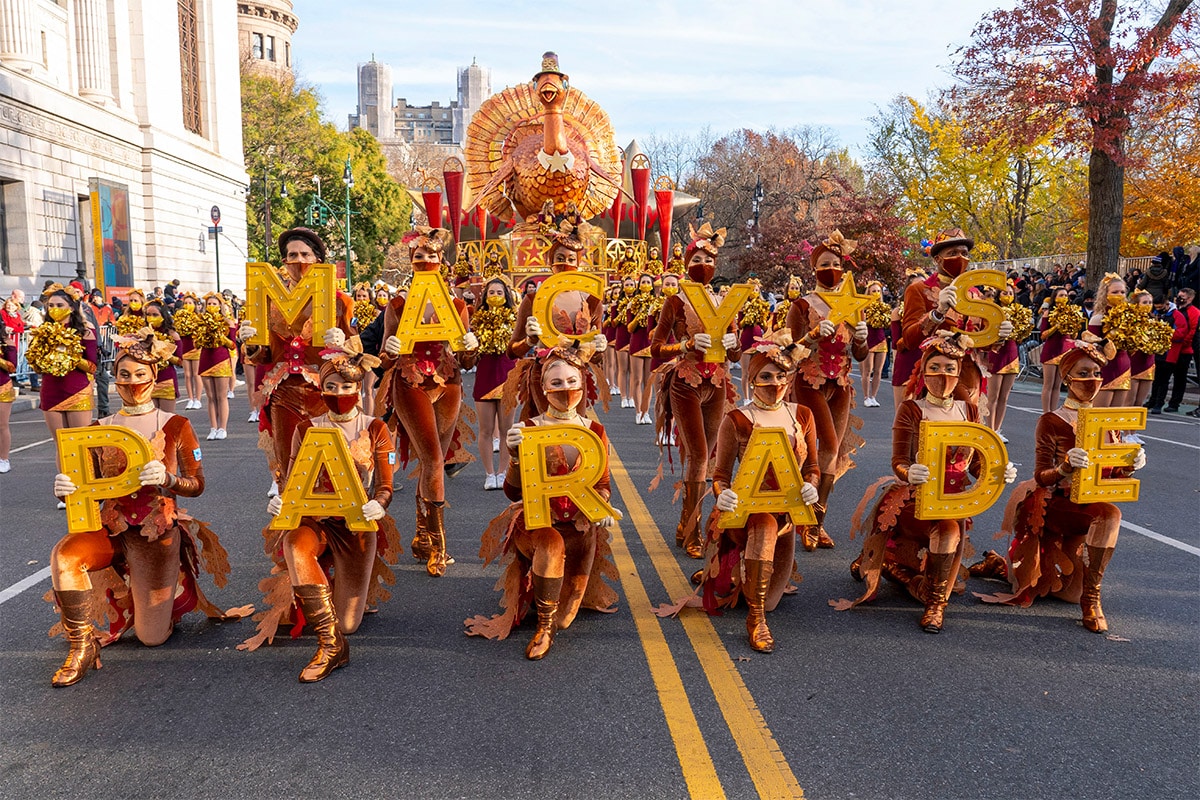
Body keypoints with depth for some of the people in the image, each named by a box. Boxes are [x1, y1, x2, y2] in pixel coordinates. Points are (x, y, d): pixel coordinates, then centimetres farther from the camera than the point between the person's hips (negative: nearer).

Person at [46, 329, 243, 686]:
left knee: (152, 637, 0)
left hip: (158, 532, -2)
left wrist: (167, 478, -27)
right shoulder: (101, 429, 6)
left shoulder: (175, 425, -1)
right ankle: (82, 646, -15)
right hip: (112, 529, 2)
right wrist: (67, 489, -16)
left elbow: (197, 484, -5)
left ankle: (173, 594, 36)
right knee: (65, 556, -35)